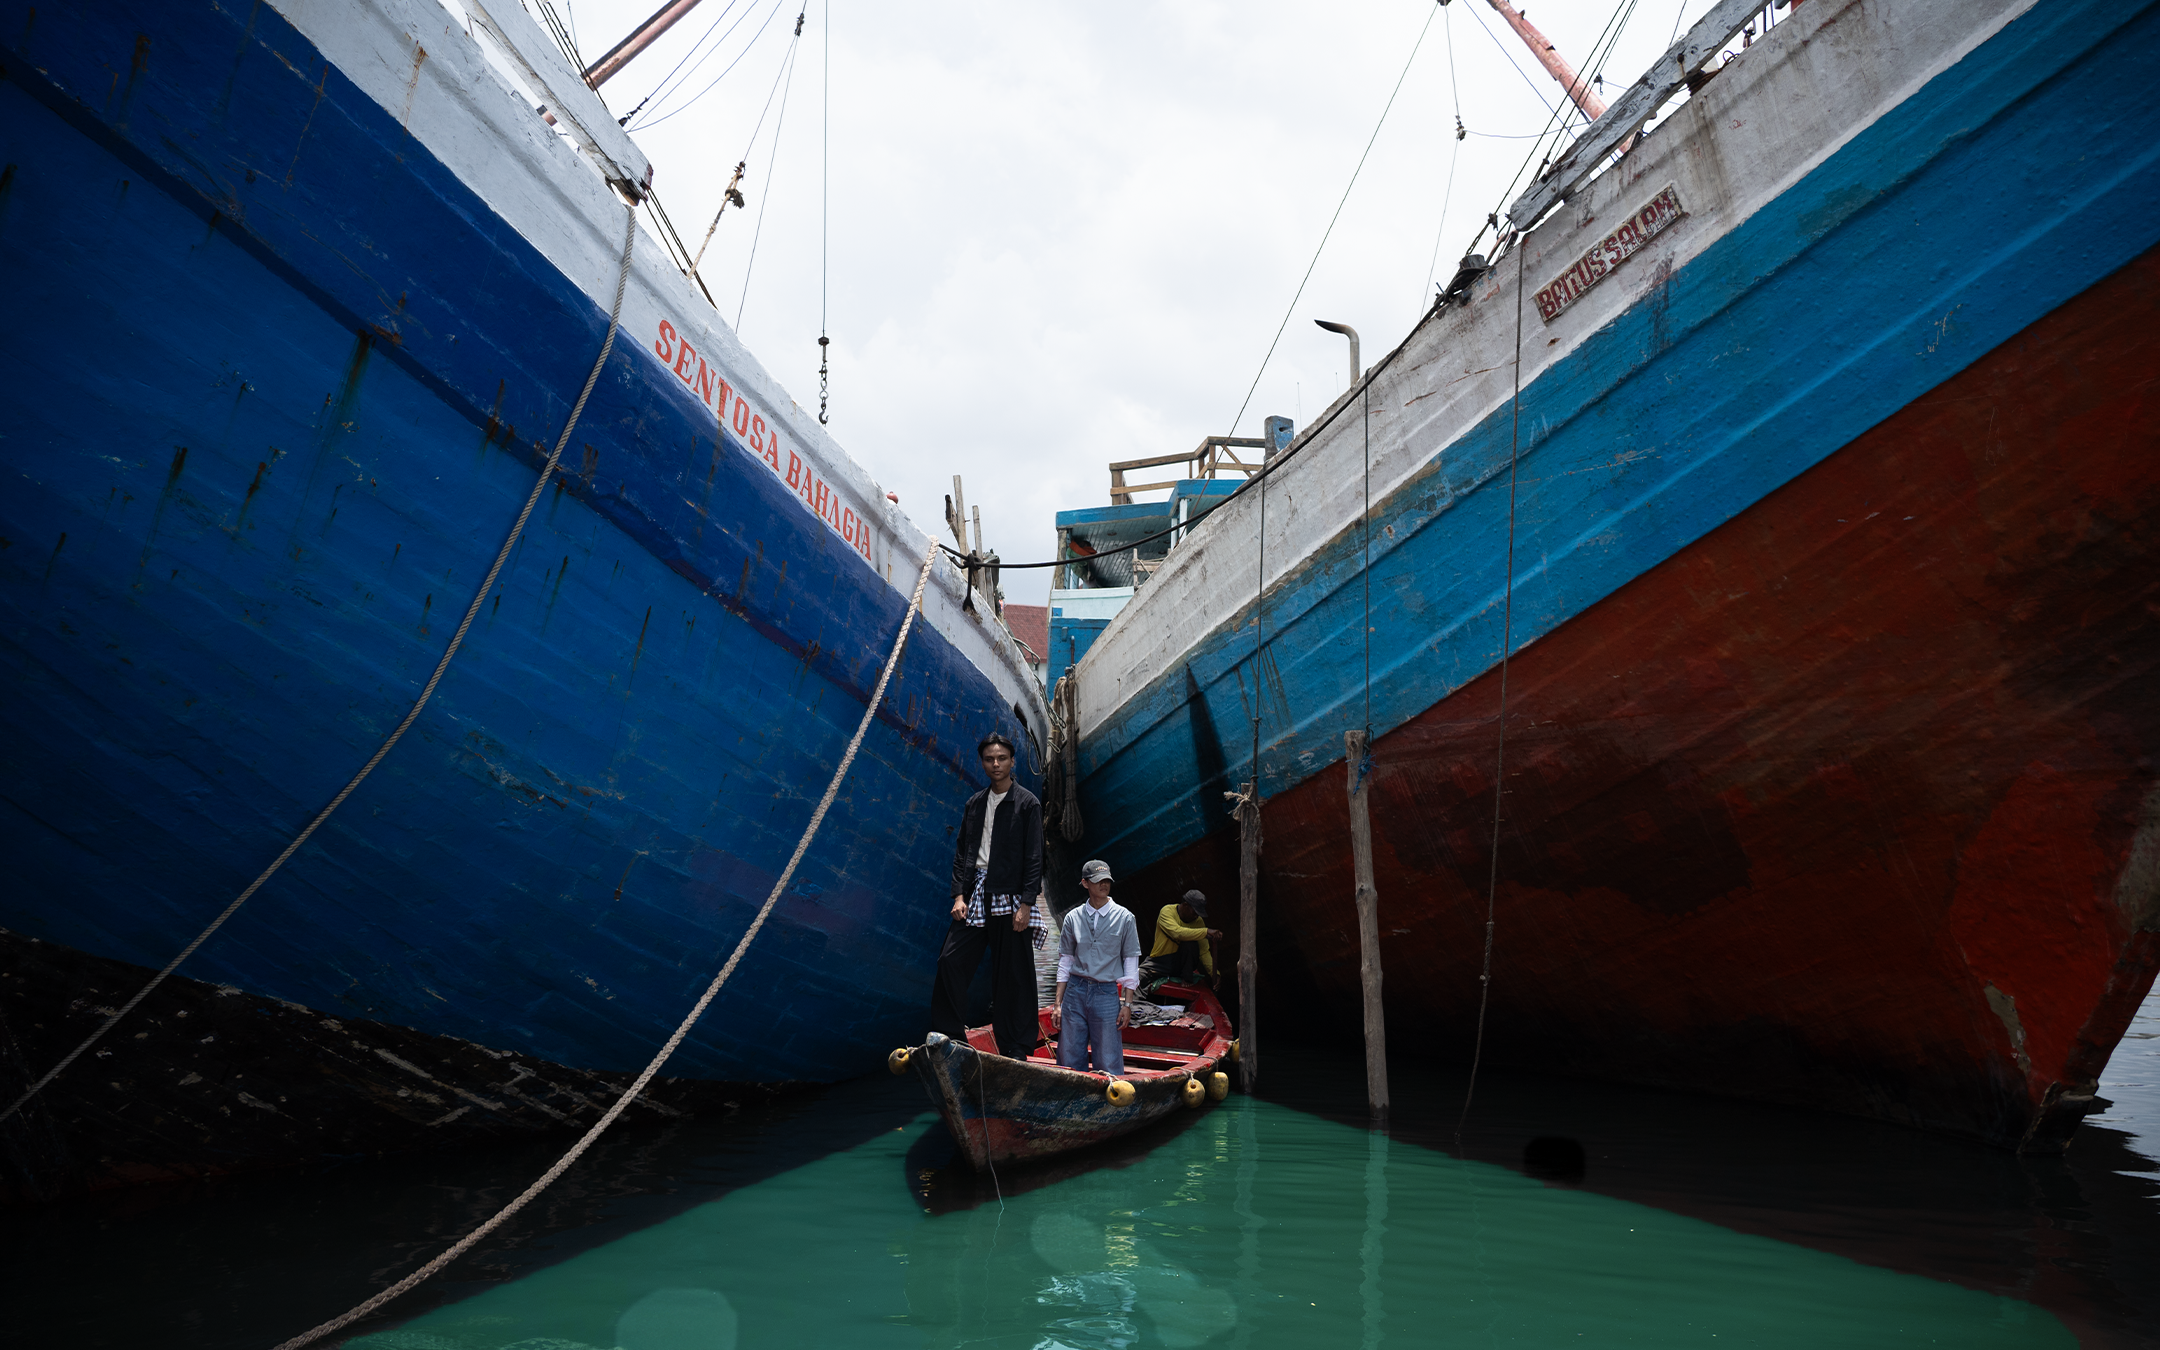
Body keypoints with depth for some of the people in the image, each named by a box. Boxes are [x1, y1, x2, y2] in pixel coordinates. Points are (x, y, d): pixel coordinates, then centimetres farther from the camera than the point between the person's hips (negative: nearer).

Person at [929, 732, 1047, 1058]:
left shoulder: (1027, 803, 0)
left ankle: (1015, 1050, 6)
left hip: (1009, 898, -5)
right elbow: (962, 852, 13)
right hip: (975, 896, 5)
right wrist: (959, 895, 1)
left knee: (1012, 976, -1)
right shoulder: (974, 804, 15)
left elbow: (1034, 858, -5)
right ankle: (949, 1039, 10)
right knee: (951, 961, -2)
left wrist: (1026, 904, -12)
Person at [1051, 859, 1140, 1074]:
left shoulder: (1124, 917, 1)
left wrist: (1127, 1003, -3)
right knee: (1069, 1061, 3)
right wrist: (1058, 1003, 7)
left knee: (1108, 1065, -5)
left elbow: (1131, 963, 3)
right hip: (1075, 991, 2)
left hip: (1107, 994, -2)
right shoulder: (1073, 918, 7)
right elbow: (1065, 962, 10)